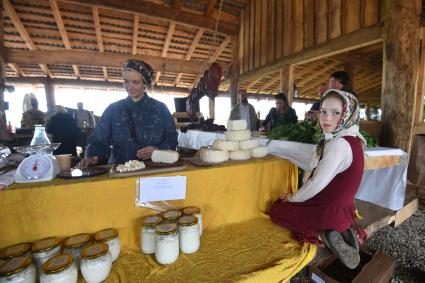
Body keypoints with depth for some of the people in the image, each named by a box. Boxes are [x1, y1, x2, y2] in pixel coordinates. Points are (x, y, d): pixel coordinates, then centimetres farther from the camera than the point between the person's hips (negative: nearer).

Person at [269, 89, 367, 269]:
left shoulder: (339, 144, -26)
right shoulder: (352, 139, 4)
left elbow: (317, 184, -24)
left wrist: (292, 197, -6)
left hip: (329, 212, -8)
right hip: (343, 207, 9)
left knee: (276, 209, 9)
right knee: (285, 204, 25)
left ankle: (322, 234, -4)